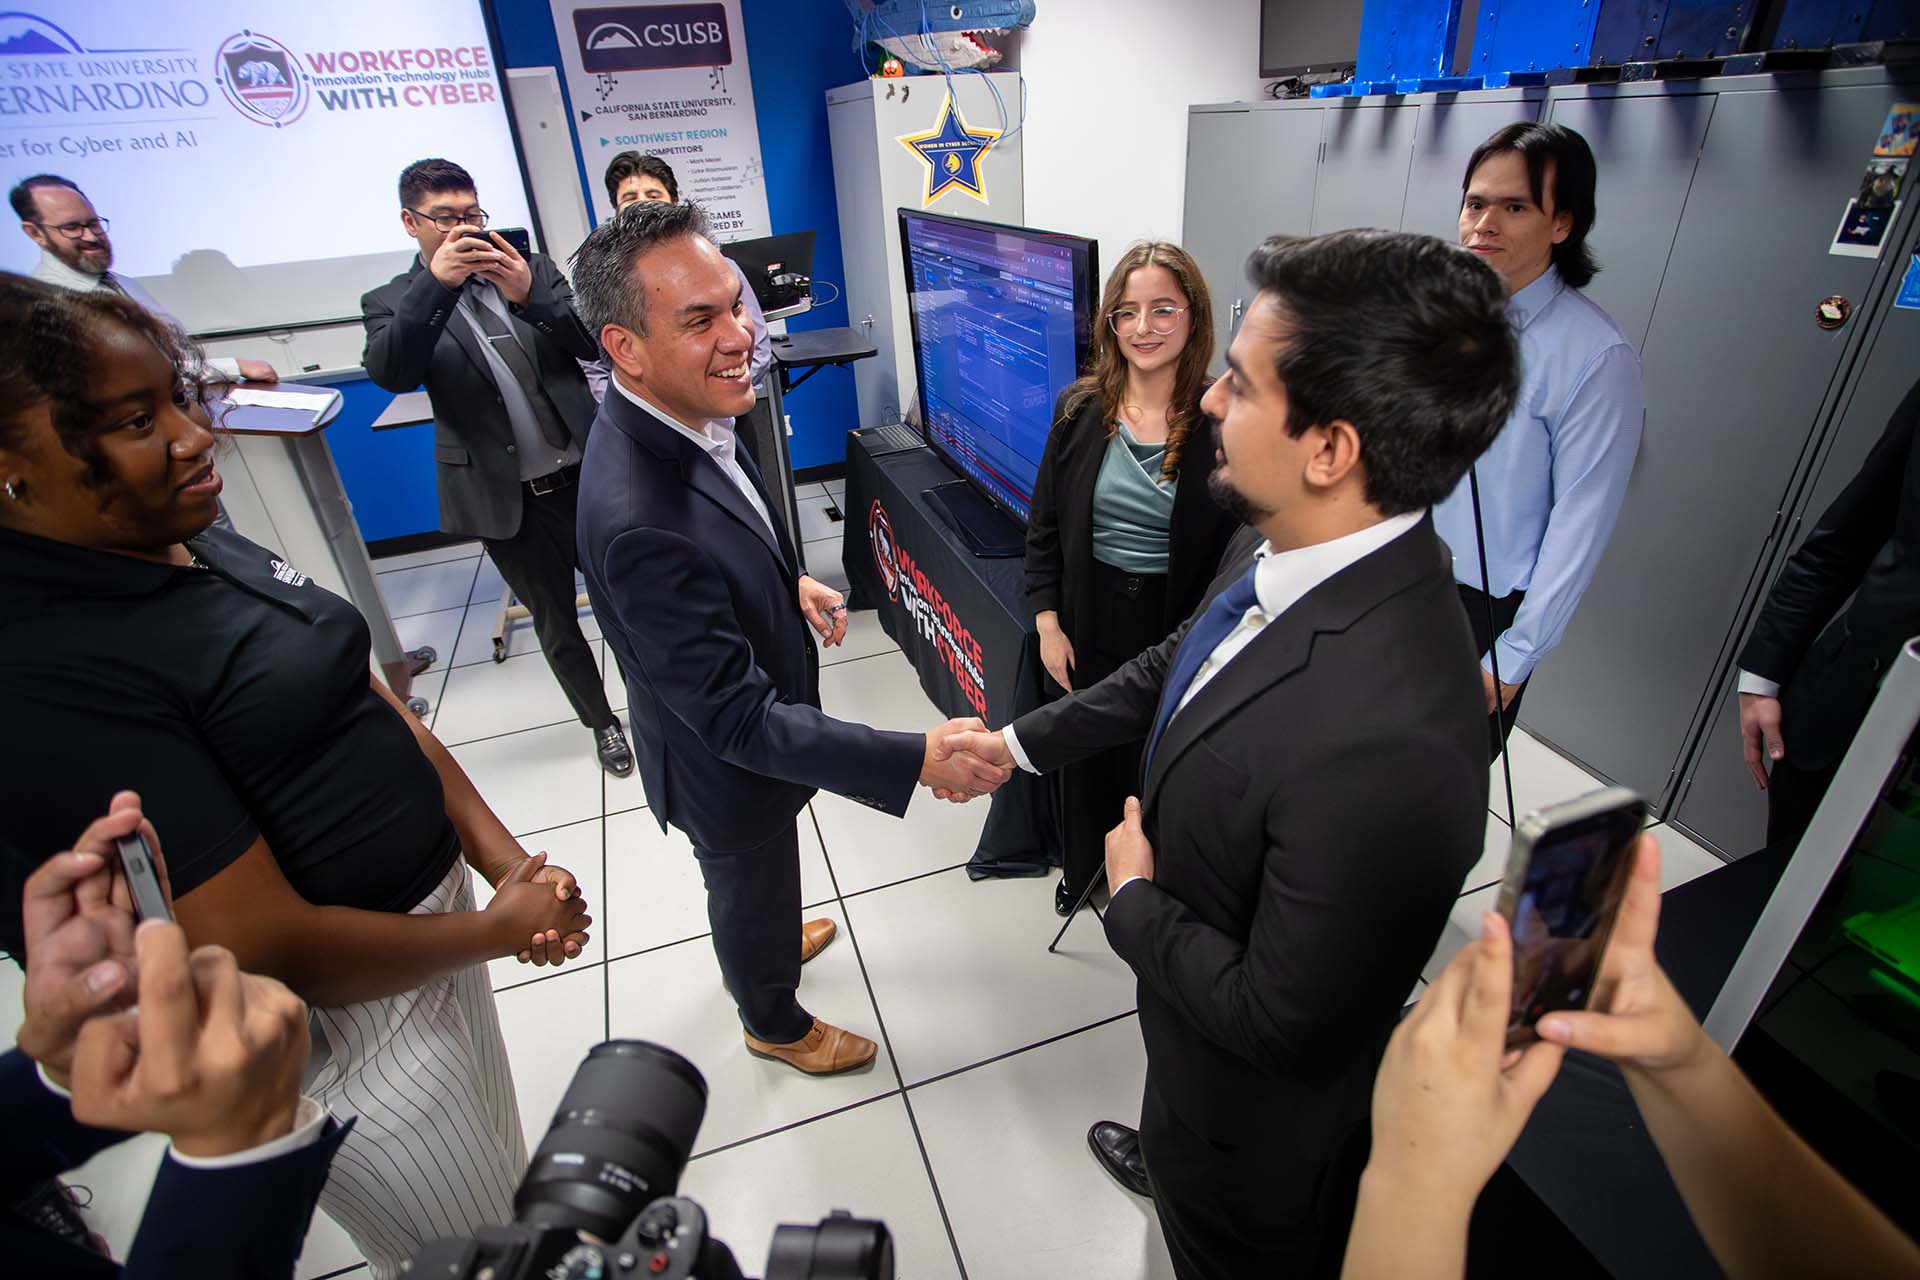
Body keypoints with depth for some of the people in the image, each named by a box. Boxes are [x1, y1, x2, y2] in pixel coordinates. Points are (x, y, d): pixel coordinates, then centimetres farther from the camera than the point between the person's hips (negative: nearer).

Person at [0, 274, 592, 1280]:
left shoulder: (201, 547, 0)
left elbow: (376, 709, 3)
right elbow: (273, 951, -26)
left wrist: (507, 862, -5)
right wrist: (501, 930, -13)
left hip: (433, 910, 7)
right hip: (342, 1034, -7)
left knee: (517, 1196, 29)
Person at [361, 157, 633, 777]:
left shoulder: (533, 269, 5)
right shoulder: (394, 302, 2)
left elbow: (592, 343, -4)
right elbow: (390, 373, -16)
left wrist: (529, 295, -21)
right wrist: (436, 283, -26)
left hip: (585, 476, 1)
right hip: (509, 500, 0)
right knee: (557, 626, 13)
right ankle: (602, 721, 34)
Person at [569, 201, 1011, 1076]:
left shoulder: (669, 415, -12)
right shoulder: (639, 522, -41)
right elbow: (740, 720, -37)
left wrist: (788, 583, -3)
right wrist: (919, 761, -38)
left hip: (747, 717, 8)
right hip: (729, 765, -8)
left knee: (752, 880, 35)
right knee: (753, 891, 23)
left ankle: (763, 944, 67)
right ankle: (775, 1022, 54)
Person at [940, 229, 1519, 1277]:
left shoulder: (1384, 740, -44)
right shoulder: (1272, 547, -16)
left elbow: (1279, 1024, -33)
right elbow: (1173, 666, 3)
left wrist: (1134, 897, -17)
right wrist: (1024, 740, 10)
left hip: (1262, 1103, -7)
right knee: (1186, 1129, 40)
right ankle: (1167, 1159, 72)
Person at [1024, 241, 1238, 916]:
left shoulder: (1221, 423, -14)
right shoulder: (1079, 410, -4)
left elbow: (1236, 553, -9)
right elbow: (1044, 528, 2)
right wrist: (1048, 625, -2)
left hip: (1176, 631, -2)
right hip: (1087, 624, 3)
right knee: (1085, 752, 21)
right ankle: (1082, 867, 49)